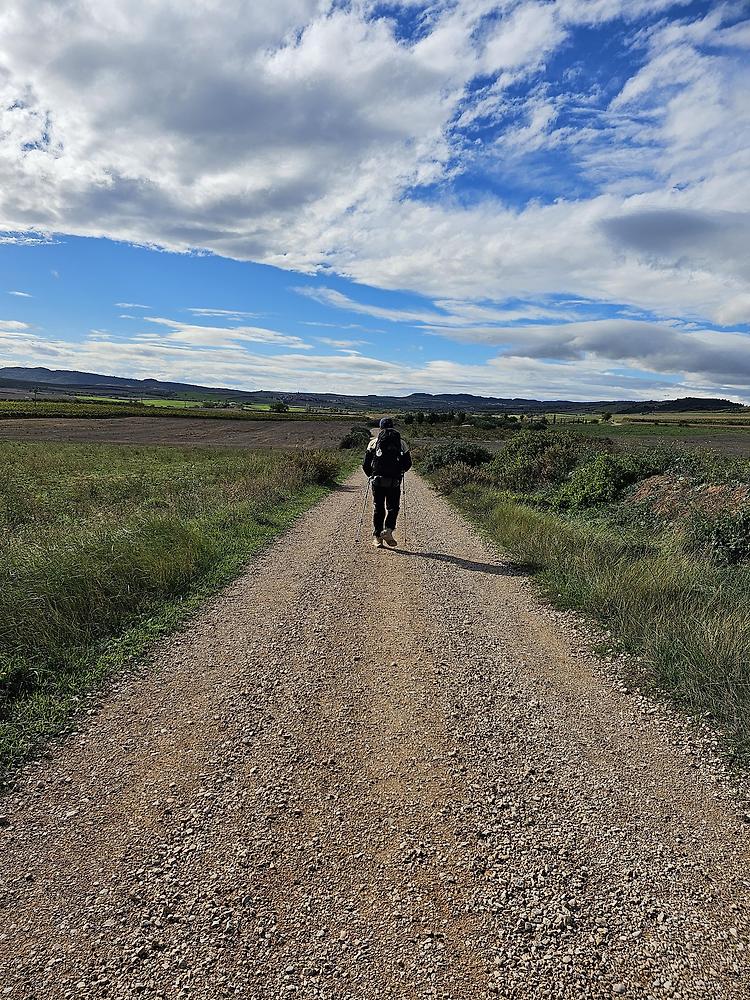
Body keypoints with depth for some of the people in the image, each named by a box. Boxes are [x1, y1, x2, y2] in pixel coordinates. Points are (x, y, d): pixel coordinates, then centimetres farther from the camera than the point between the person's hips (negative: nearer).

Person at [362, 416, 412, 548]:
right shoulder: (401, 443, 6)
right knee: (393, 507, 11)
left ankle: (377, 537, 9)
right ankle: (388, 530, -9)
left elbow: (366, 464, 5)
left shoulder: (373, 442, 6)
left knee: (378, 508, 10)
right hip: (394, 482, -1)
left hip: (377, 480, 1)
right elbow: (408, 463, 6)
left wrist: (371, 476, 22)